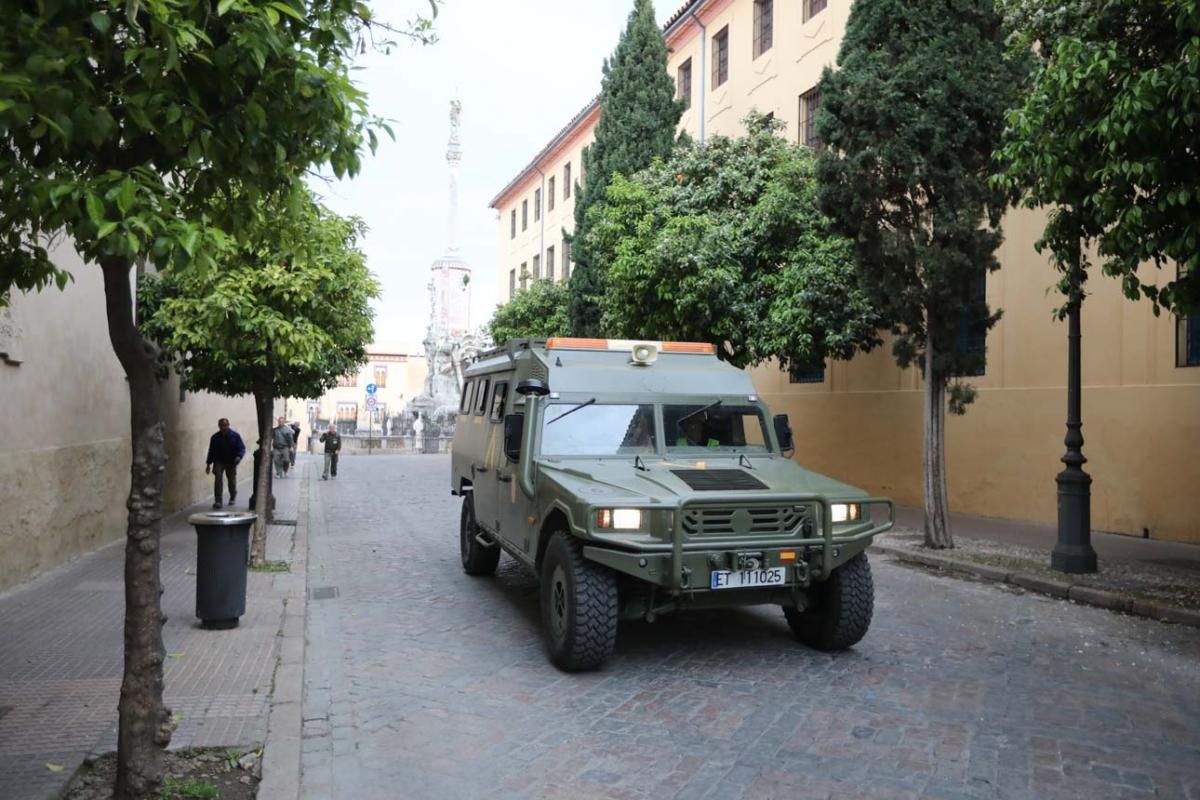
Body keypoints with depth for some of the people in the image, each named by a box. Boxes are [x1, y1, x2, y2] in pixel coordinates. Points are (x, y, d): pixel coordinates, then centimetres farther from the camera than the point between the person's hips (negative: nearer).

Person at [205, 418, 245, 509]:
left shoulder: (235, 436, -4)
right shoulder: (215, 437, 2)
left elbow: (242, 448, -6)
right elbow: (211, 451, 9)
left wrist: (239, 456, -25)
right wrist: (208, 464, 8)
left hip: (231, 462, -1)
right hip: (219, 461, 1)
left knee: (231, 480, 8)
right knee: (218, 478, -18)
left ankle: (232, 498, 36)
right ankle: (217, 501, -17)